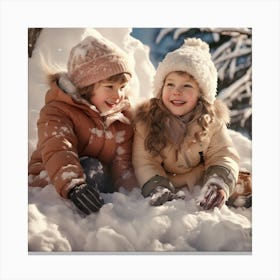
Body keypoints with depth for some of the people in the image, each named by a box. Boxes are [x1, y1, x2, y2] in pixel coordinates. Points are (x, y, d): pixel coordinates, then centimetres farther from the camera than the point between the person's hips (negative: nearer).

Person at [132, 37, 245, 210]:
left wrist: (219, 182, -26)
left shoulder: (212, 120, -6)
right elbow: (144, 162, -10)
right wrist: (158, 188, -27)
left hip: (200, 190, 0)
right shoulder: (146, 119, -10)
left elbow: (223, 155, -6)